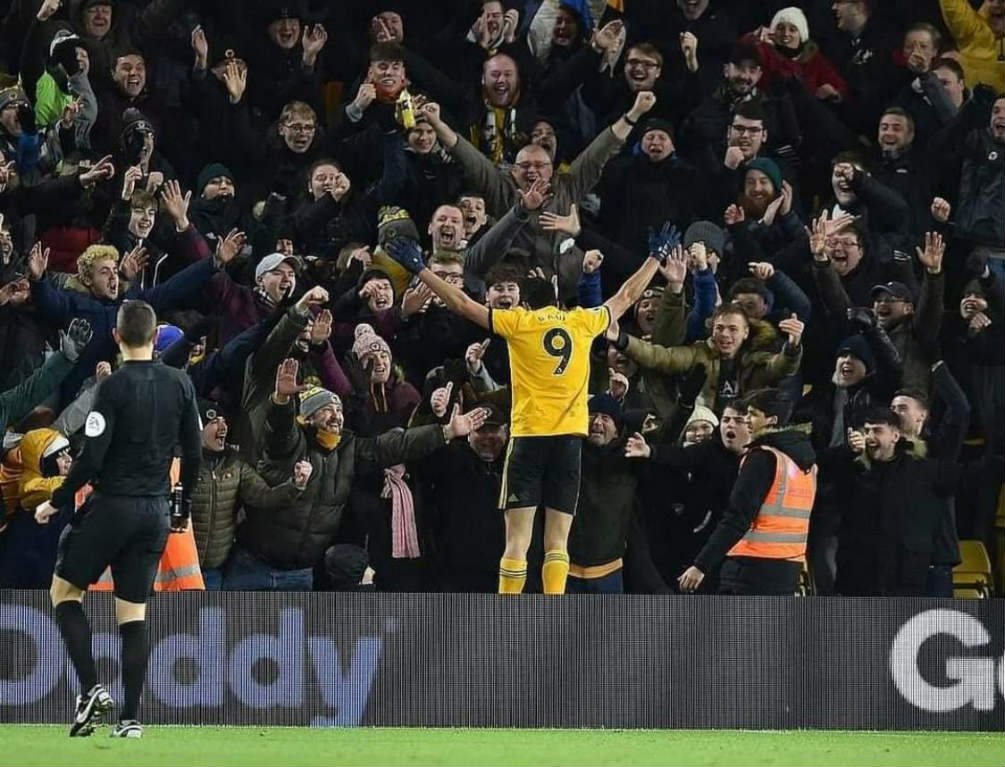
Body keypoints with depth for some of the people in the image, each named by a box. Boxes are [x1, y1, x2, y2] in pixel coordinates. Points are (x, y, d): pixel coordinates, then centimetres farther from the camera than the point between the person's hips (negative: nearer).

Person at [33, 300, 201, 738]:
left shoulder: (115, 386, -13)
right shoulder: (180, 385, 3)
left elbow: (91, 458, -15)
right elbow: (193, 452, 9)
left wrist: (56, 502, -3)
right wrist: (183, 510, 21)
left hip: (113, 504, -5)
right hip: (156, 512, 5)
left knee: (65, 589, 10)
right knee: (134, 612, 8)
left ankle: (91, 689, -6)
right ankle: (131, 717, 1)